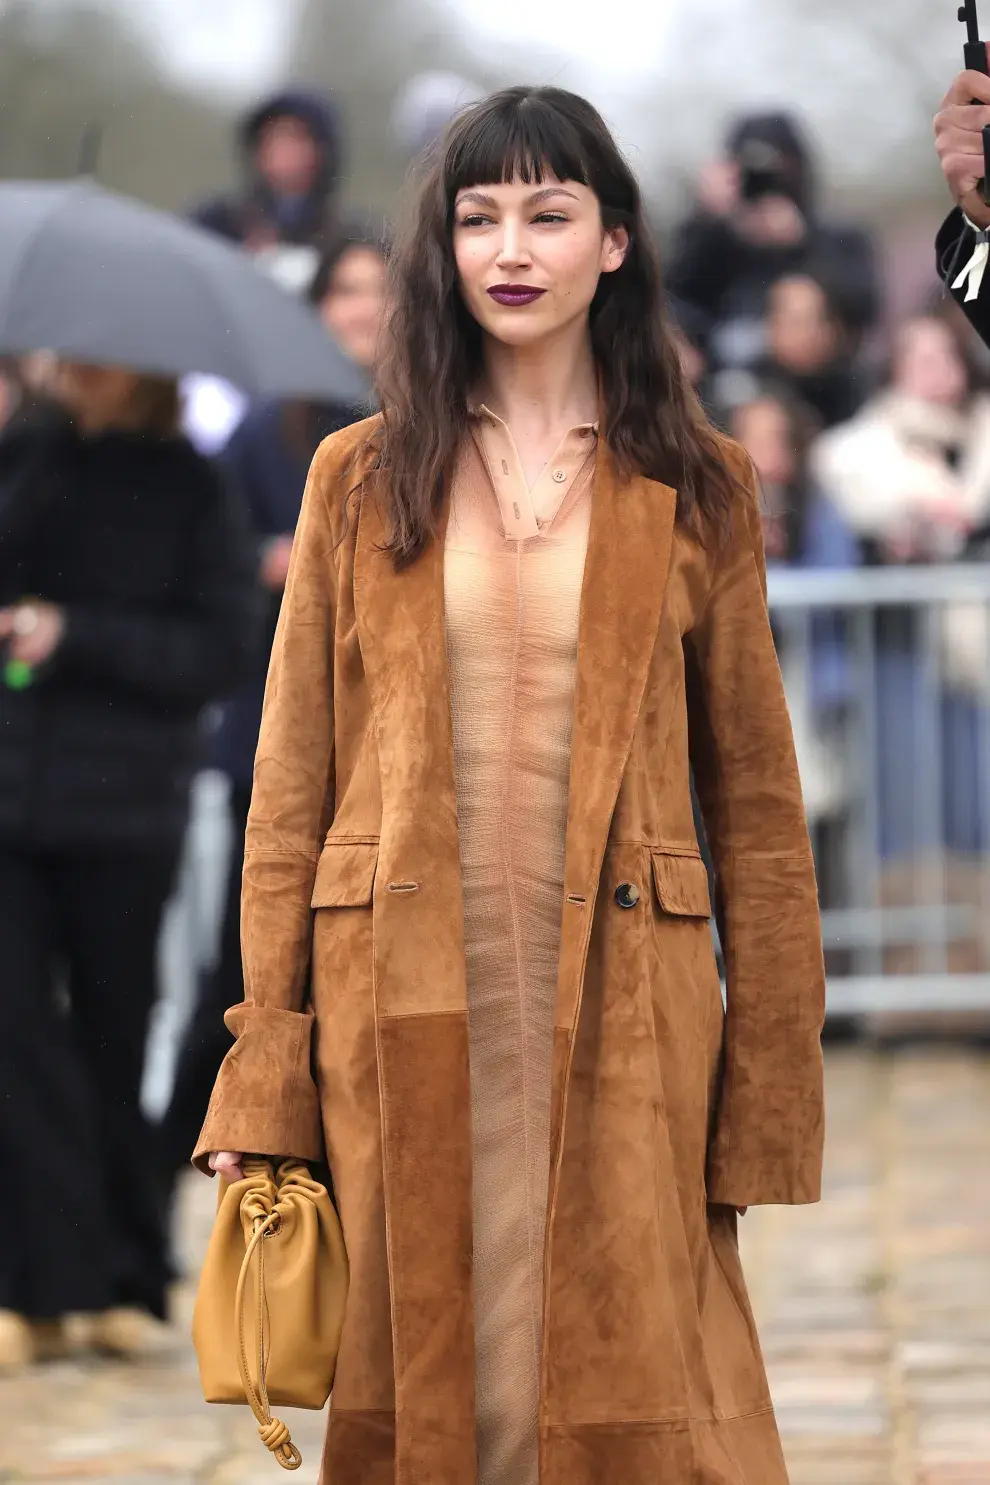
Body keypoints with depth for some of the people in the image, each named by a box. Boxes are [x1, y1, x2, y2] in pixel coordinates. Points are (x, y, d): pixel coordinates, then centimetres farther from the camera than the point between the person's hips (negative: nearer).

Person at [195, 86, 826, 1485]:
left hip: (619, 1018, -1)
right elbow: (293, 788, 6)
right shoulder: (362, 479, 8)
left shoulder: (697, 490, 7)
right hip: (402, 1018, 1)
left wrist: (771, 1092, -1)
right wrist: (262, 1079, -2)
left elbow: (756, 802, 6)